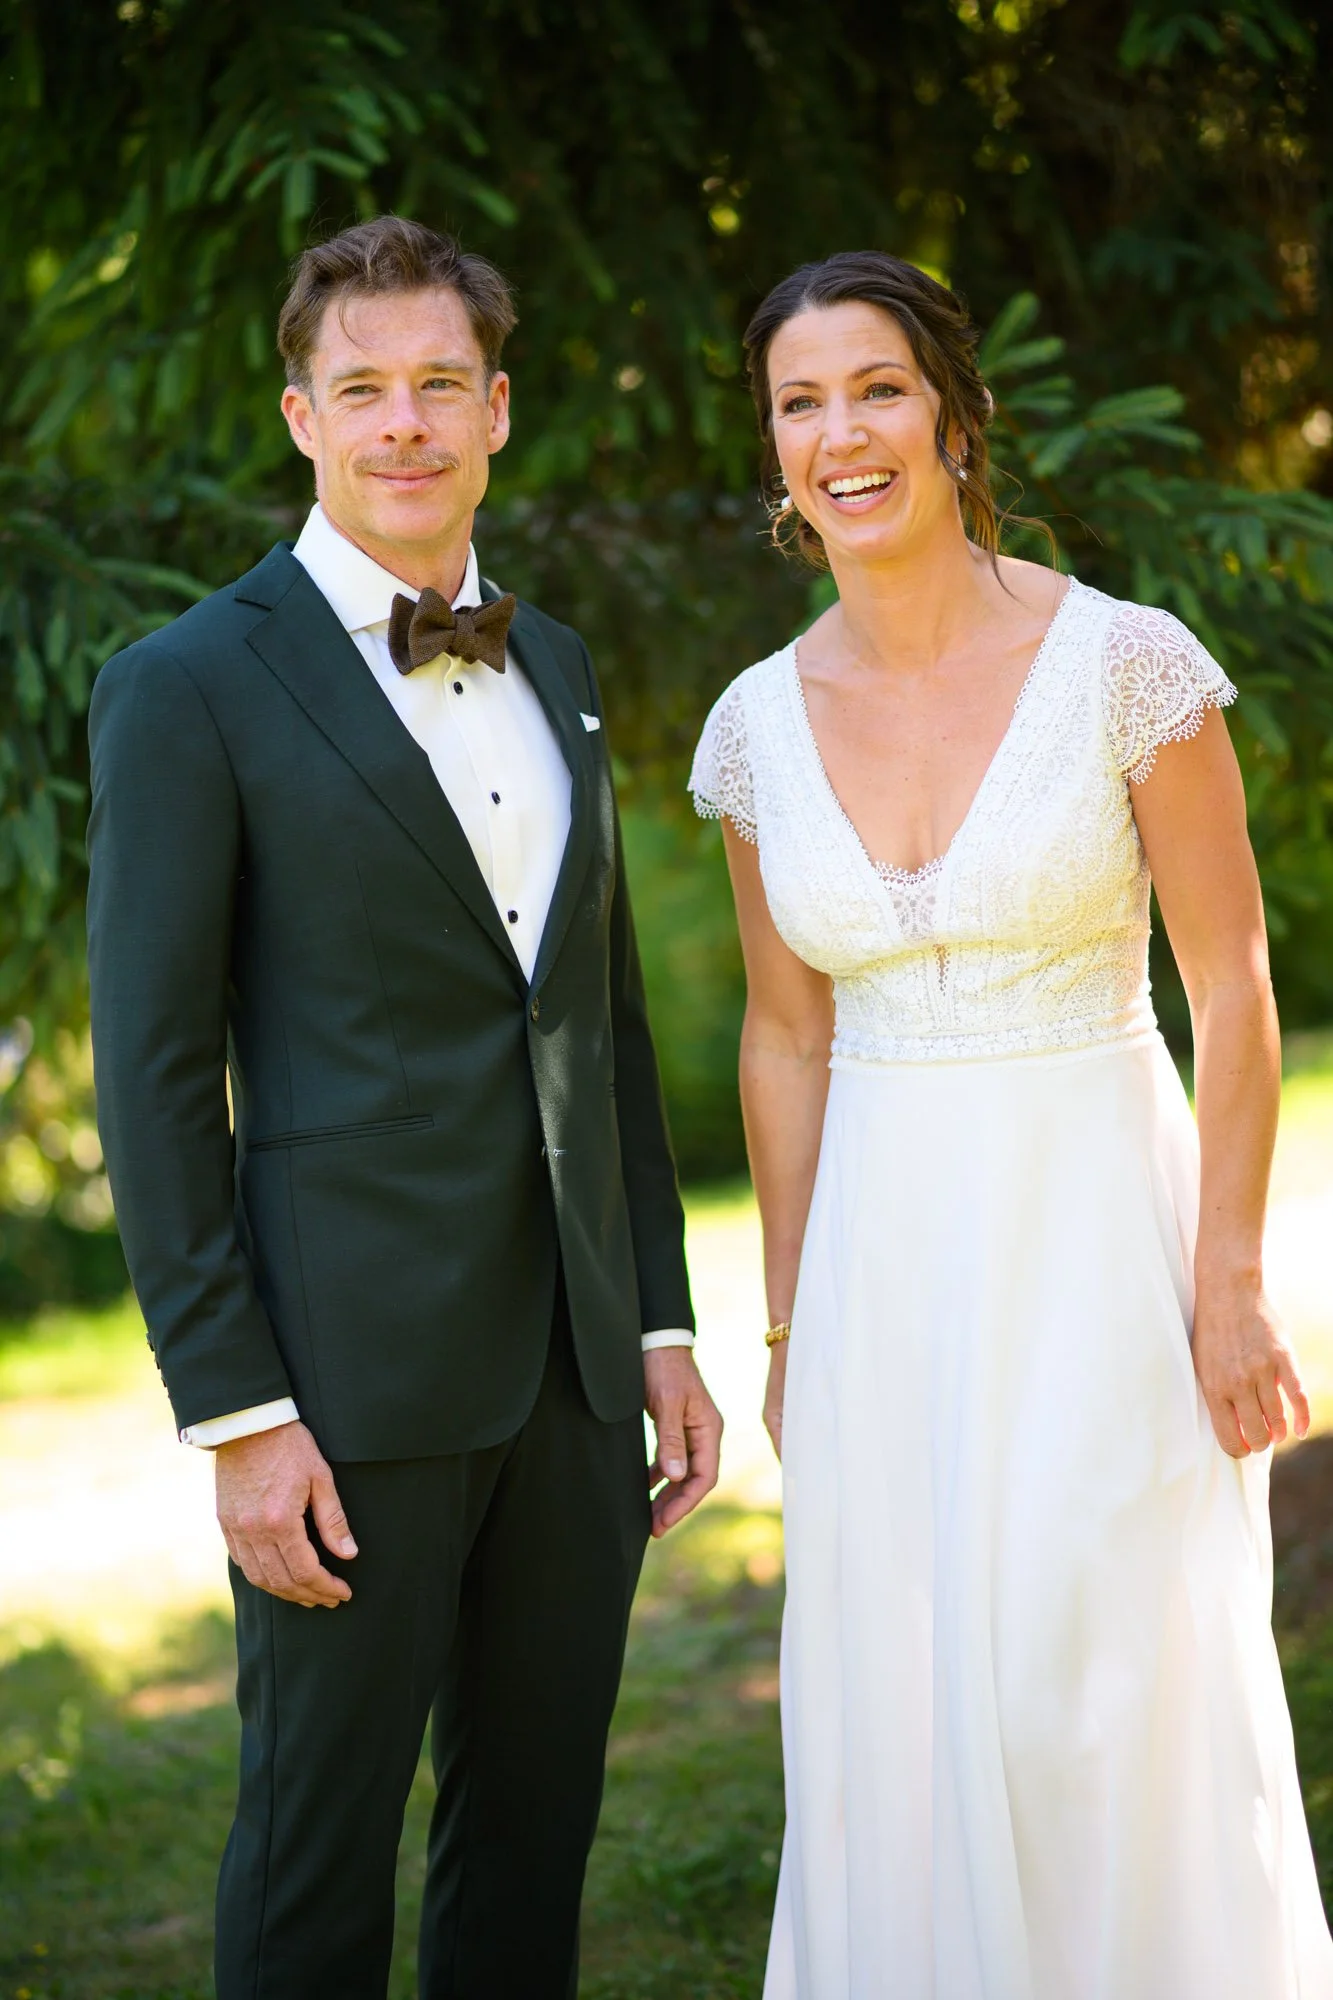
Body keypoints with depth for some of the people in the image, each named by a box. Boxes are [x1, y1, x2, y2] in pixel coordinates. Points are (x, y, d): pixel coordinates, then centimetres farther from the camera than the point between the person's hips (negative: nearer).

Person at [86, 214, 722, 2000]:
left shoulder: (554, 669, 13)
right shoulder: (191, 690, -7)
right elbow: (155, 1078, -10)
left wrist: (662, 1326, 13)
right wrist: (235, 1414, -14)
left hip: (574, 1365, 6)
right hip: (355, 1377, -6)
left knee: (538, 1834, 14)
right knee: (319, 1852, 4)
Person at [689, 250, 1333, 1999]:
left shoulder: (1126, 663, -10)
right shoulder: (763, 726, 2)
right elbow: (787, 1036, 10)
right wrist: (787, 1329, 11)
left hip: (1100, 1243, -4)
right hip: (884, 1258, 4)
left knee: (1120, 1716, 1)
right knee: (898, 1725, 9)